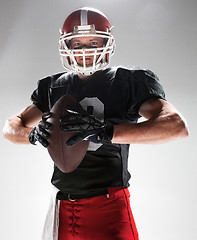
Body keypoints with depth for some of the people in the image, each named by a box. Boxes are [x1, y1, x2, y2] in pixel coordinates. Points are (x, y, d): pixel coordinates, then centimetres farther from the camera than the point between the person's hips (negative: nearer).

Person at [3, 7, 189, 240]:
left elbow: (177, 125, -20)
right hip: (62, 207, 5)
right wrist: (34, 134, -10)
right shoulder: (53, 86, 11)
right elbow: (11, 126, 14)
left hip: (108, 206, -4)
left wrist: (103, 131, -29)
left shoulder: (128, 81, -5)